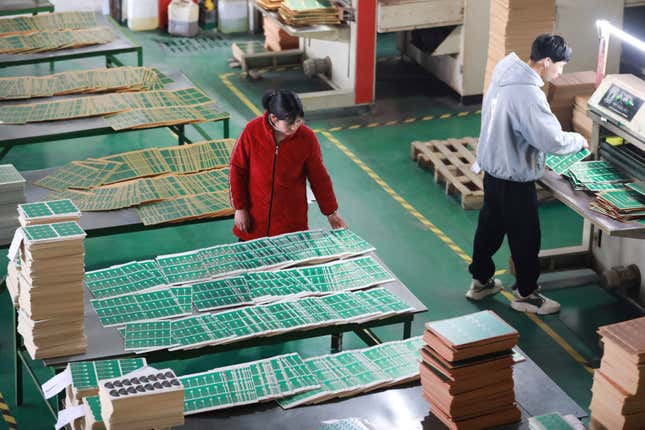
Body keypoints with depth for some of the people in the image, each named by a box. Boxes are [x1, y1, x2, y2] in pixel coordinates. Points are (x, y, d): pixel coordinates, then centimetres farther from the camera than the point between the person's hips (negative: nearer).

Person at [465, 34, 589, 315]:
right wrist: (579, 140, -9)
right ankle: (526, 294, 22)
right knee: (525, 236, 8)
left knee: (490, 226, 22)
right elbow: (552, 141, -29)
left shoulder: (505, 75, 0)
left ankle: (480, 281, 37)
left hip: (494, 168, 9)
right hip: (515, 178, -9)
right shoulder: (527, 94, -29)